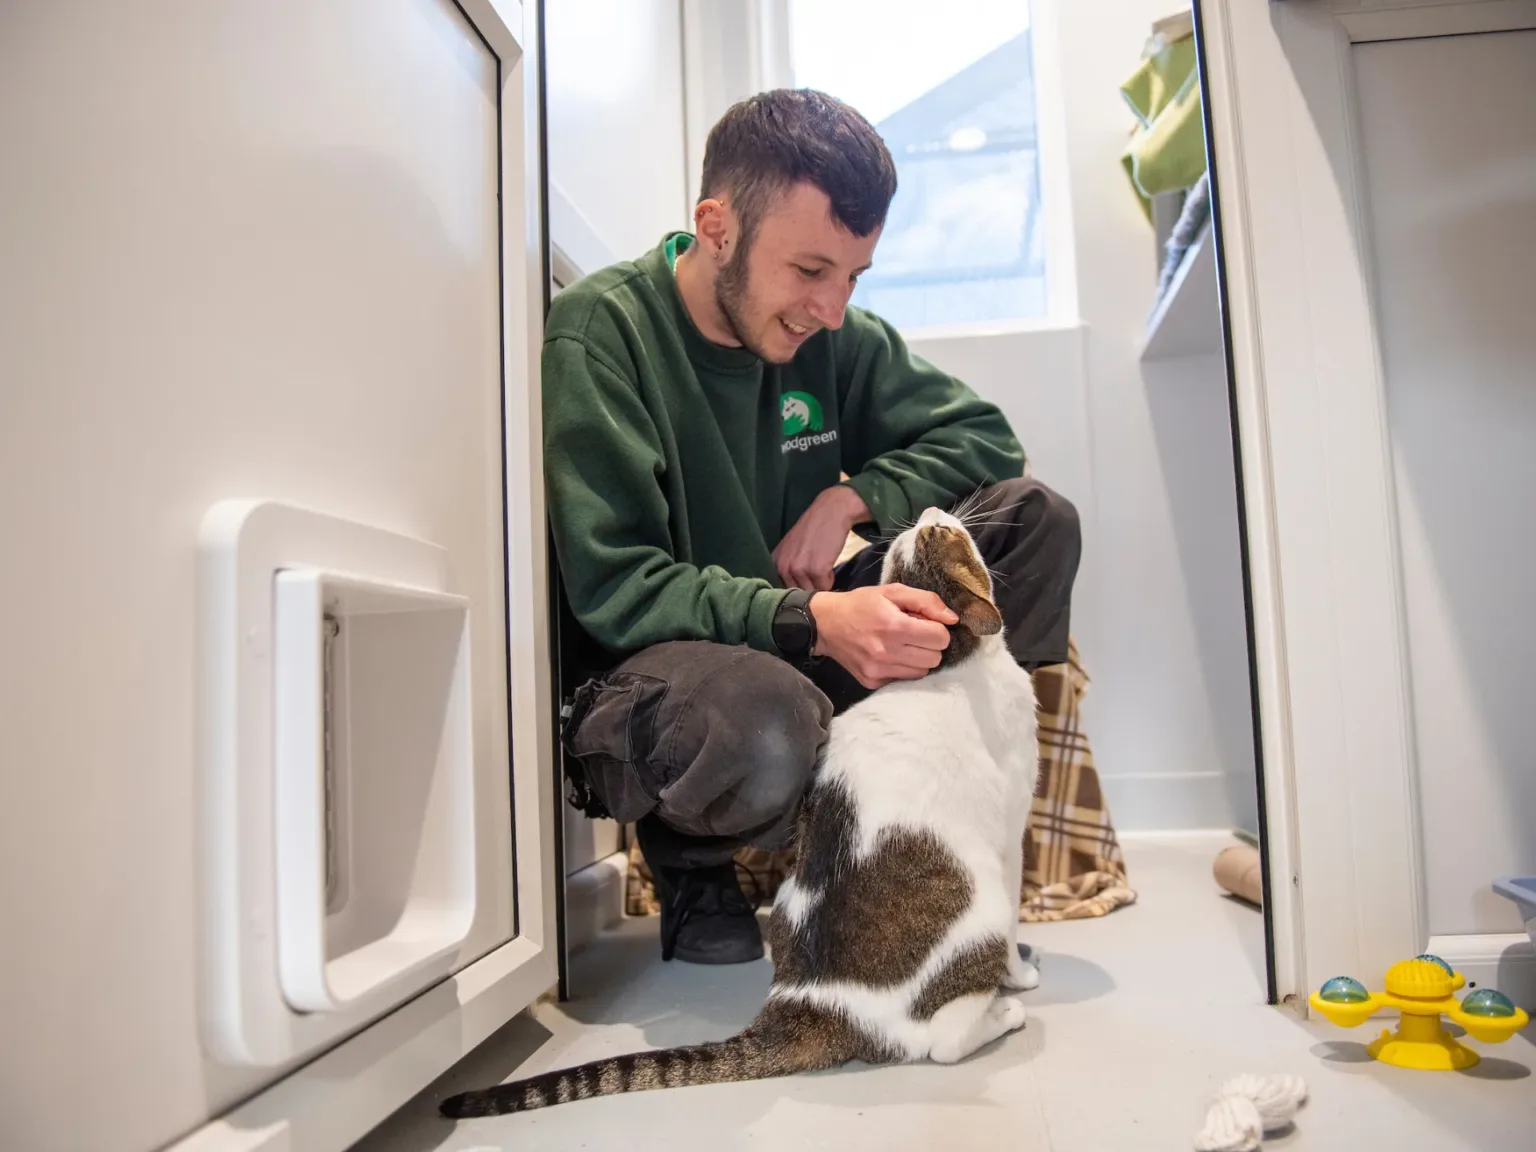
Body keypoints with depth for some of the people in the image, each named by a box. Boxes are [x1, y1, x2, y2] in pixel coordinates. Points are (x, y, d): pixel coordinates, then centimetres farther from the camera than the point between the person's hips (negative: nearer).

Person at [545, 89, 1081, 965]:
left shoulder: (832, 337, 4)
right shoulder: (599, 333, -14)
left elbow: (982, 434, 8)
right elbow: (610, 587, -21)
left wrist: (850, 496, -11)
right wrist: (811, 621, -34)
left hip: (803, 650, 6)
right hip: (641, 675, -5)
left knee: (1035, 517, -8)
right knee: (764, 726, -42)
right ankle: (688, 866, -4)